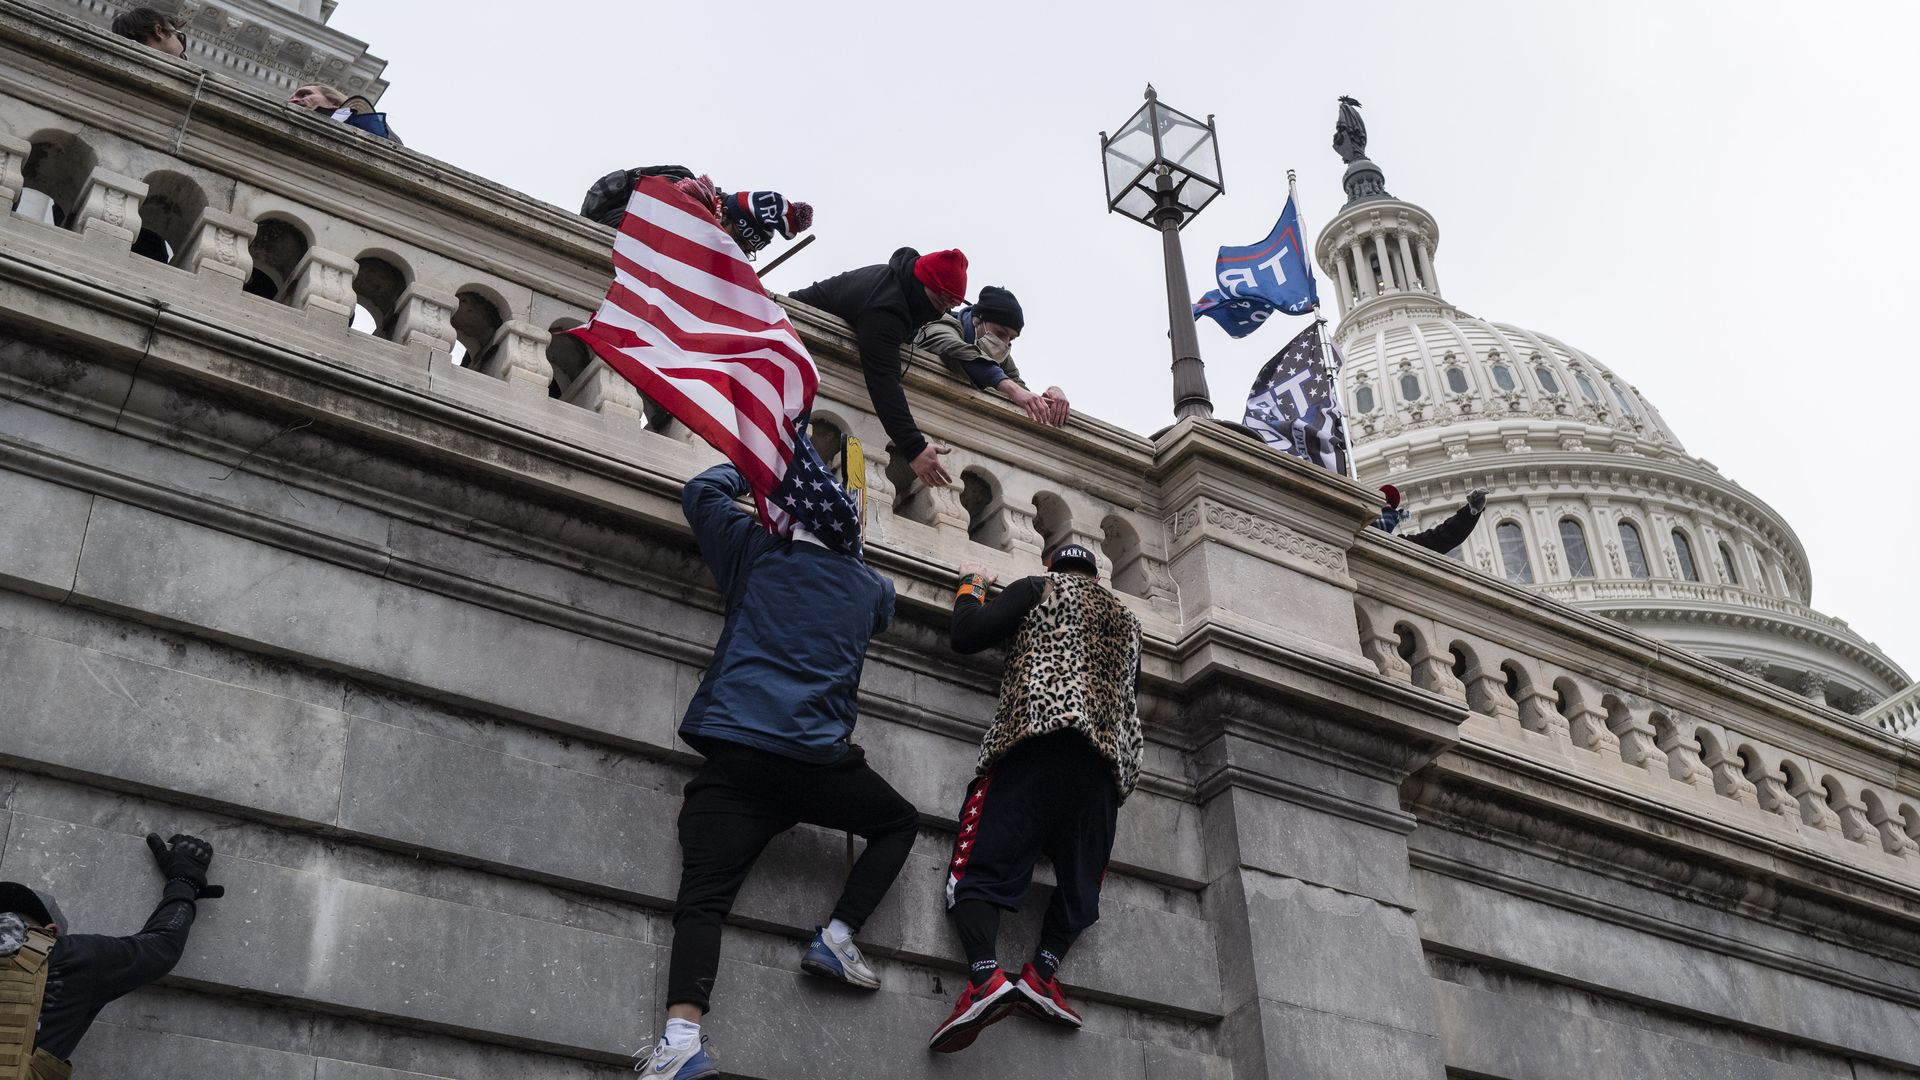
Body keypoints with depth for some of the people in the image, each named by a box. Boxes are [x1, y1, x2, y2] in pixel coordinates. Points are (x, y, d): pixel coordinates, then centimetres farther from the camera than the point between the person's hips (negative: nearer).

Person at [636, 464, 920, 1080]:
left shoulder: (757, 550, 12)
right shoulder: (871, 587, 17)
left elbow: (701, 491, 24)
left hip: (732, 757, 0)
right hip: (818, 760, 1)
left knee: (702, 899, -7)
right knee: (900, 822, 25)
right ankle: (838, 935, 8)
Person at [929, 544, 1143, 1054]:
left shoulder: (1039, 588, 16)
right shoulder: (1128, 619, 30)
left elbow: (966, 635, 7)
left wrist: (970, 585, 25)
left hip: (1037, 738, -4)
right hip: (1107, 757, 4)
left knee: (984, 860, -10)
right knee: (1081, 874, 9)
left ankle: (985, 975, -31)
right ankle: (1043, 970, -13)